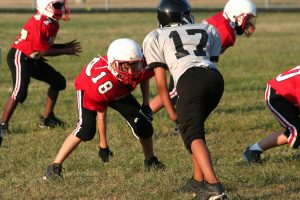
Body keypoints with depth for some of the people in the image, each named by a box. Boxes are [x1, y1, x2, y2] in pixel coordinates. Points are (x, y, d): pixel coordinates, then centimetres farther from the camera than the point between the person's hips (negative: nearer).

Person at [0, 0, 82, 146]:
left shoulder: (52, 23, 6)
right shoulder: (40, 23, -25)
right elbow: (42, 51, -24)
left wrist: (65, 46, 1)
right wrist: (65, 51, -15)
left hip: (33, 59, 10)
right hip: (20, 57, -10)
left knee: (58, 82, 15)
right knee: (20, 92, -25)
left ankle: (47, 118, 23)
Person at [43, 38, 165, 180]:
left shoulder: (140, 65, -33)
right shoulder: (101, 80, -45)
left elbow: (144, 79, -2)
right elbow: (101, 114, -30)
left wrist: (146, 104, -5)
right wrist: (103, 145, -21)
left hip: (118, 92, 6)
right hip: (88, 89, -6)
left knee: (143, 123, -2)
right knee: (86, 130, -26)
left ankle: (150, 161, 24)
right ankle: (54, 167, -19)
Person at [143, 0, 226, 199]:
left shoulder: (155, 38, 23)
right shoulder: (208, 30, 31)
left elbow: (161, 82, 20)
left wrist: (172, 112, 28)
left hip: (189, 79, -4)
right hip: (215, 77, 4)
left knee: (193, 135, -8)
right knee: (194, 125, 26)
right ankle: (199, 180, 25)